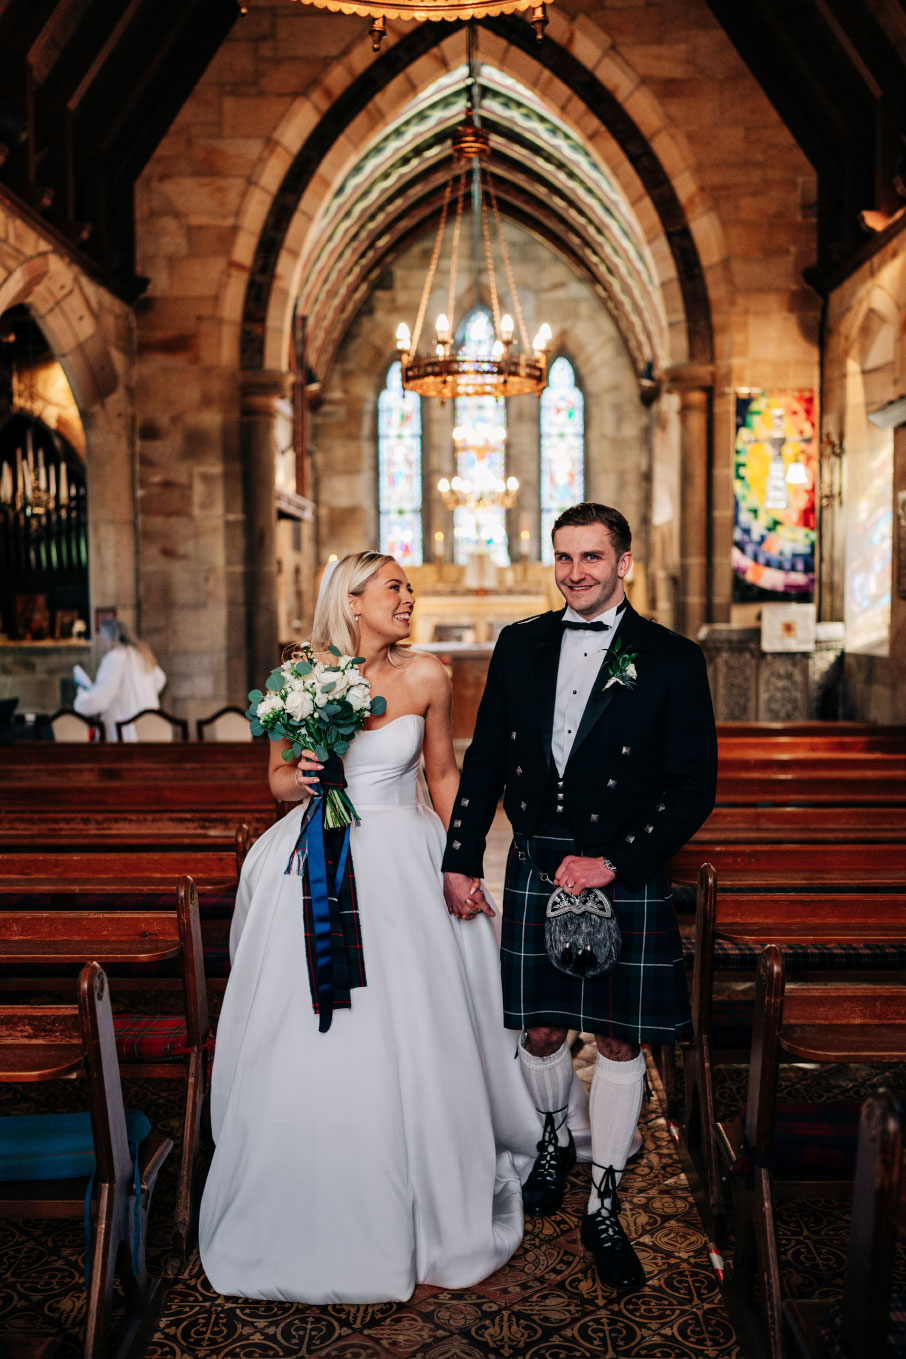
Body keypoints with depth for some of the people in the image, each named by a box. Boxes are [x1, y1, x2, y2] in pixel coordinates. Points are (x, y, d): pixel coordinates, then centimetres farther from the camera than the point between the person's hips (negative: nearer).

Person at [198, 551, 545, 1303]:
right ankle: (314, 1214, 29)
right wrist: (298, 781, -15)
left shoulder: (426, 676, 0)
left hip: (403, 867, 0)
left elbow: (444, 774, 8)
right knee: (307, 1047, 5)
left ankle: (427, 1209, 28)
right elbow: (278, 776, 8)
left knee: (414, 1044, 4)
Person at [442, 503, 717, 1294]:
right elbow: (486, 759, 8)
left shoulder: (671, 660, -4)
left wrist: (613, 863, -15)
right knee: (541, 1032, 12)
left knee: (618, 1041, 8)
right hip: (535, 871, 2)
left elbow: (694, 786, -7)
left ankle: (604, 1207, 26)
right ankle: (554, 1140, 43)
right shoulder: (520, 647, 5)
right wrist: (461, 860, 5)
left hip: (626, 879, -2)